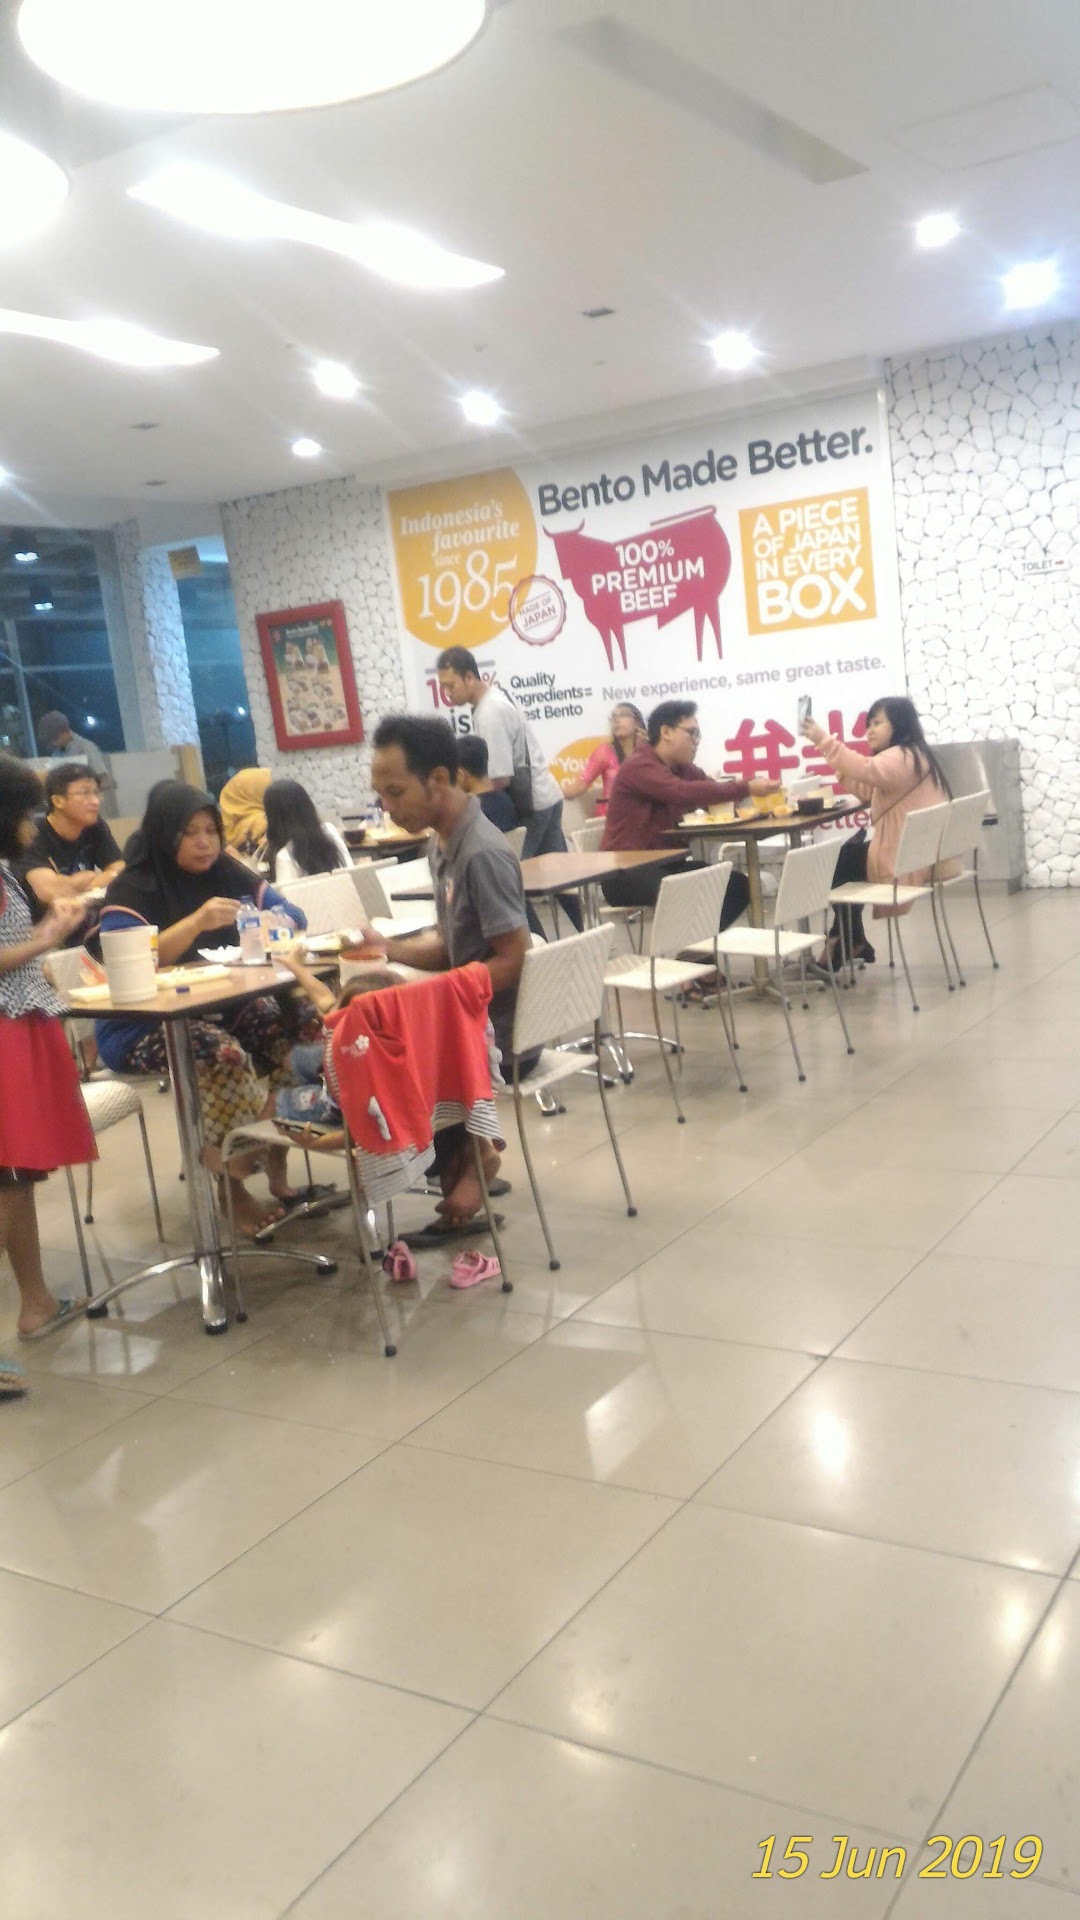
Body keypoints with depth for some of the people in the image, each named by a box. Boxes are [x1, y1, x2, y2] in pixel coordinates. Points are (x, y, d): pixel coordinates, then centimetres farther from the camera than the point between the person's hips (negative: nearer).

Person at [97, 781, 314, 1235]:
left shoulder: (229, 874, 7)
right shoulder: (131, 891, -9)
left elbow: (292, 916, 8)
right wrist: (196, 922, -32)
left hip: (222, 1008, 6)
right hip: (144, 1027, -6)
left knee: (298, 1021, -19)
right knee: (224, 1052, -34)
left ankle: (278, 1164, -9)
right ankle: (232, 1187, -17)